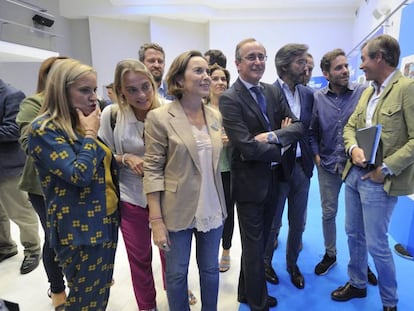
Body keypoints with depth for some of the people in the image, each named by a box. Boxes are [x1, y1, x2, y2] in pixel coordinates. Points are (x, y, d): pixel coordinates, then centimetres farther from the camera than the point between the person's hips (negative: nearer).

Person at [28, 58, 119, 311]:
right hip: (79, 229, -7)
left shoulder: (83, 122, 10)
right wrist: (90, 134, -17)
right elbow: (79, 175, -25)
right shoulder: (44, 129, -15)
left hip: (107, 219, 7)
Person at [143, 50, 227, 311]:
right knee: (177, 273, 15)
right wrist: (156, 220, -14)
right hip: (177, 212, -4)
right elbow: (152, 170, -12)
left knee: (210, 269, 21)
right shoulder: (160, 117, -12)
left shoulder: (216, 116, 4)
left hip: (212, 209, 5)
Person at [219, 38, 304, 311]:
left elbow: (298, 127, 0)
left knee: (259, 241, 21)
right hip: (250, 182, -7)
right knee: (254, 244, 10)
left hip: (273, 179, 7)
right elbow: (247, 147, -24)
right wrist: (281, 148, -10)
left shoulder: (274, 92, 7)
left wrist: (272, 136, -18)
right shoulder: (229, 99, -15)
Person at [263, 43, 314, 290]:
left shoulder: (308, 94, 7)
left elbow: (310, 130, 11)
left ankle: (292, 263, 40)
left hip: (301, 167, 5)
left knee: (298, 222, 17)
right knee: (272, 222, 13)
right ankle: (266, 262, 38)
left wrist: (311, 157, 1)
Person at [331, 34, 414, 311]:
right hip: (353, 174, 8)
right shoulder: (368, 91, 12)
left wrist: (386, 168, -20)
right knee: (354, 234, 19)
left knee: (376, 244, 4)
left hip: (379, 181, -7)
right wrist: (353, 148, -8)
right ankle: (357, 284, 41)